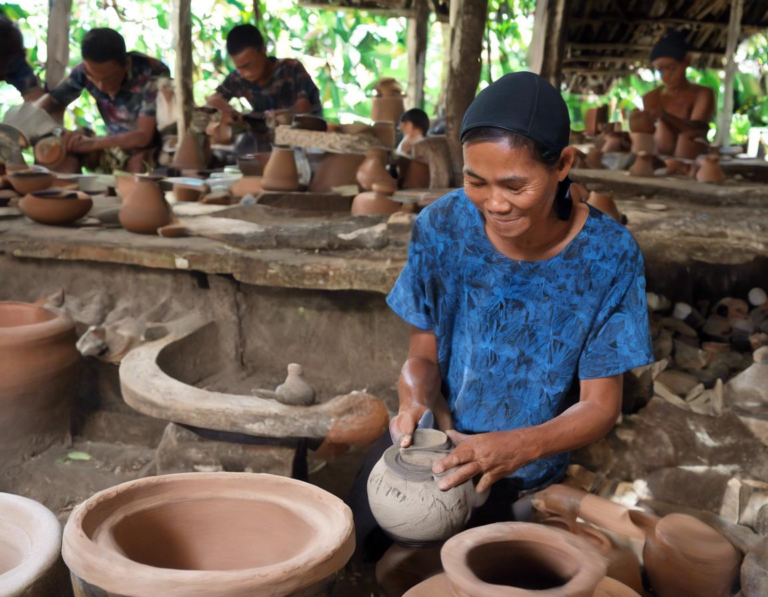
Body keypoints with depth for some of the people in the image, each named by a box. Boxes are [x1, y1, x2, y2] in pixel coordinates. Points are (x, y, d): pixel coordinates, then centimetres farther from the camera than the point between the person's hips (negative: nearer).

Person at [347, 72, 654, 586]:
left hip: (524, 469, -2)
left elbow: (600, 405, -10)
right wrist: (417, 402, -24)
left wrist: (519, 447, -30)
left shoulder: (608, 255, -16)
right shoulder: (443, 228, -11)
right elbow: (423, 354, 0)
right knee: (351, 545, -13)